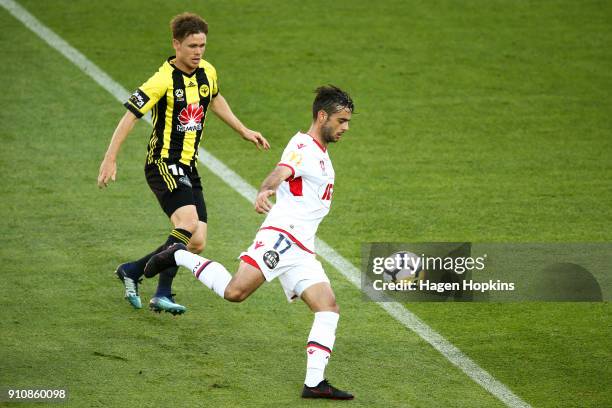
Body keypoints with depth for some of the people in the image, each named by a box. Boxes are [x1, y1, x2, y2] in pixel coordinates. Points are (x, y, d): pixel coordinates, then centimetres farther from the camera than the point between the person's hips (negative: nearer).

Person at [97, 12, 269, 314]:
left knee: (196, 243, 2)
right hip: (164, 163, -8)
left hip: (188, 167, 8)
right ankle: (163, 293, -17)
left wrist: (244, 131, 32)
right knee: (188, 223, -28)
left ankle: (132, 271, 16)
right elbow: (130, 115, -16)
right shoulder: (164, 80, -15)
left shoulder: (207, 73, 7)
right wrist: (110, 159, -21)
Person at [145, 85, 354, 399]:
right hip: (281, 236, -9)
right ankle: (179, 257, -2)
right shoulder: (303, 146, -6)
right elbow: (281, 172, -27)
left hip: (301, 252, 9)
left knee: (328, 308, -6)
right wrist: (264, 192, -47)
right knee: (235, 291, -23)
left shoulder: (321, 155, 23)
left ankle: (314, 382, -9)